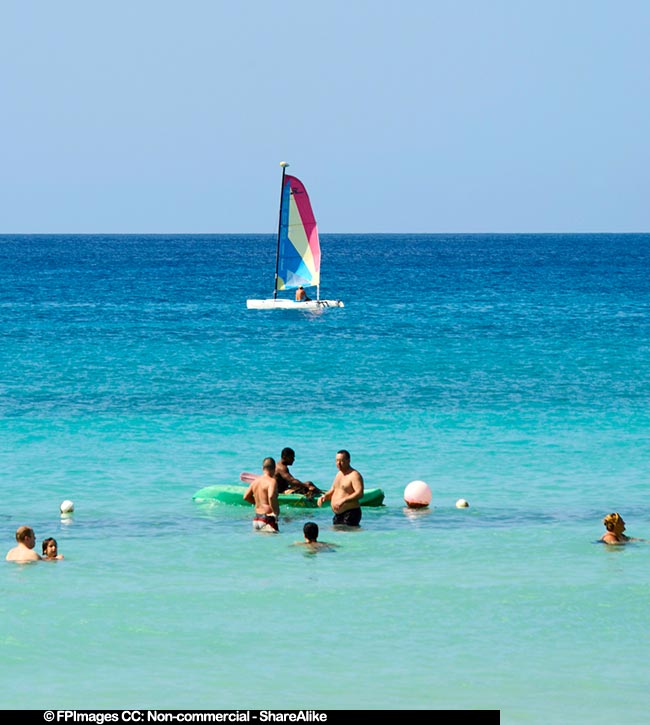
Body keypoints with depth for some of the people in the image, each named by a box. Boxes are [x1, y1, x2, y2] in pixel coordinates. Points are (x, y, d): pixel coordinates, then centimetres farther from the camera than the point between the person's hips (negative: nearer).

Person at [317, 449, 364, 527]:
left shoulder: (354, 475, -12)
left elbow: (360, 493, -24)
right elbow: (332, 491, 26)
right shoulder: (339, 474, 17)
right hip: (337, 515, 9)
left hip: (350, 514, -9)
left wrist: (344, 500, -34)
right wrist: (324, 496, 4)